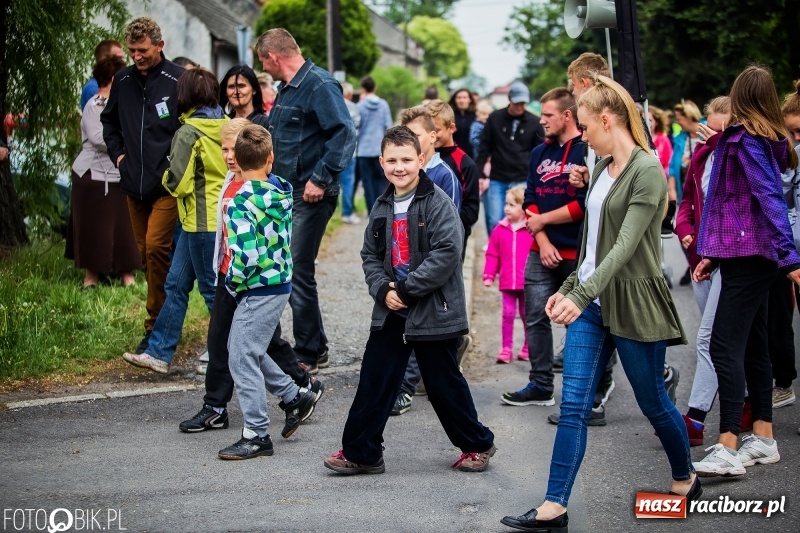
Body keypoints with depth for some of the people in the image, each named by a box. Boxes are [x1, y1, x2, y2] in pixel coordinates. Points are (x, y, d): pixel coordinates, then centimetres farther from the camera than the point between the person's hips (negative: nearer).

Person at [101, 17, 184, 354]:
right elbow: (108, 120, 23)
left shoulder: (178, 80, -10)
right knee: (145, 251, 11)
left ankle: (156, 326, -6)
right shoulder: (123, 80, 8)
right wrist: (117, 152, 11)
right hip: (133, 183, 6)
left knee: (156, 247, -14)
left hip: (166, 184, -6)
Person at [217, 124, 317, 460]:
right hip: (280, 282, 9)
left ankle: (256, 435, 4)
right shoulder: (281, 191, 3)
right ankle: (294, 396, 31)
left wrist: (234, 283, -9)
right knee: (247, 349, 24)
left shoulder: (241, 203, -22)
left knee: (242, 358, -1)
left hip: (259, 290, -9)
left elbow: (246, 255, -27)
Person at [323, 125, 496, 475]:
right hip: (390, 311, 6)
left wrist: (406, 290, -18)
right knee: (374, 381, 4)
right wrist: (383, 290, -7)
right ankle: (360, 452, 12)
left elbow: (447, 253, -20)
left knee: (444, 384, 5)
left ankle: (477, 444, 24)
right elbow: (370, 255, 13)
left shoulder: (437, 203, -12)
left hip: (434, 311, -6)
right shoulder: (382, 208, 9)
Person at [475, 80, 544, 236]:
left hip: (523, 182, 0)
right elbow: (484, 148, 6)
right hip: (497, 181, 1)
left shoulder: (534, 122, 1)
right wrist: (480, 175, 0)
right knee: (494, 222, -4)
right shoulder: (495, 118, 2)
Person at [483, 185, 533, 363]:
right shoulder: (500, 229, 2)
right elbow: (492, 254, 4)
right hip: (507, 282, 2)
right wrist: (489, 275, -1)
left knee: (527, 315, 10)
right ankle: (506, 349, 9)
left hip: (527, 282, -2)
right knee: (508, 314, 4)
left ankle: (528, 348, 22)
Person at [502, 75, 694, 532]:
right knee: (574, 407, 0)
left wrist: (581, 295, -31)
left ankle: (686, 479, 33)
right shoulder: (602, 169, 10)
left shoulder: (647, 171, -15)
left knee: (653, 403, 9)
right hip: (591, 301, 7)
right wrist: (570, 288, 15)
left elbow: (626, 245, -24)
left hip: (633, 302, -7)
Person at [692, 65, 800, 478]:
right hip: (754, 255, 10)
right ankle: (763, 438, 20)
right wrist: (713, 254, 23)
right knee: (753, 344, 14)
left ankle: (728, 448, -19)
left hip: (747, 257, -10)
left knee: (725, 346, -14)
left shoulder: (744, 140, -14)